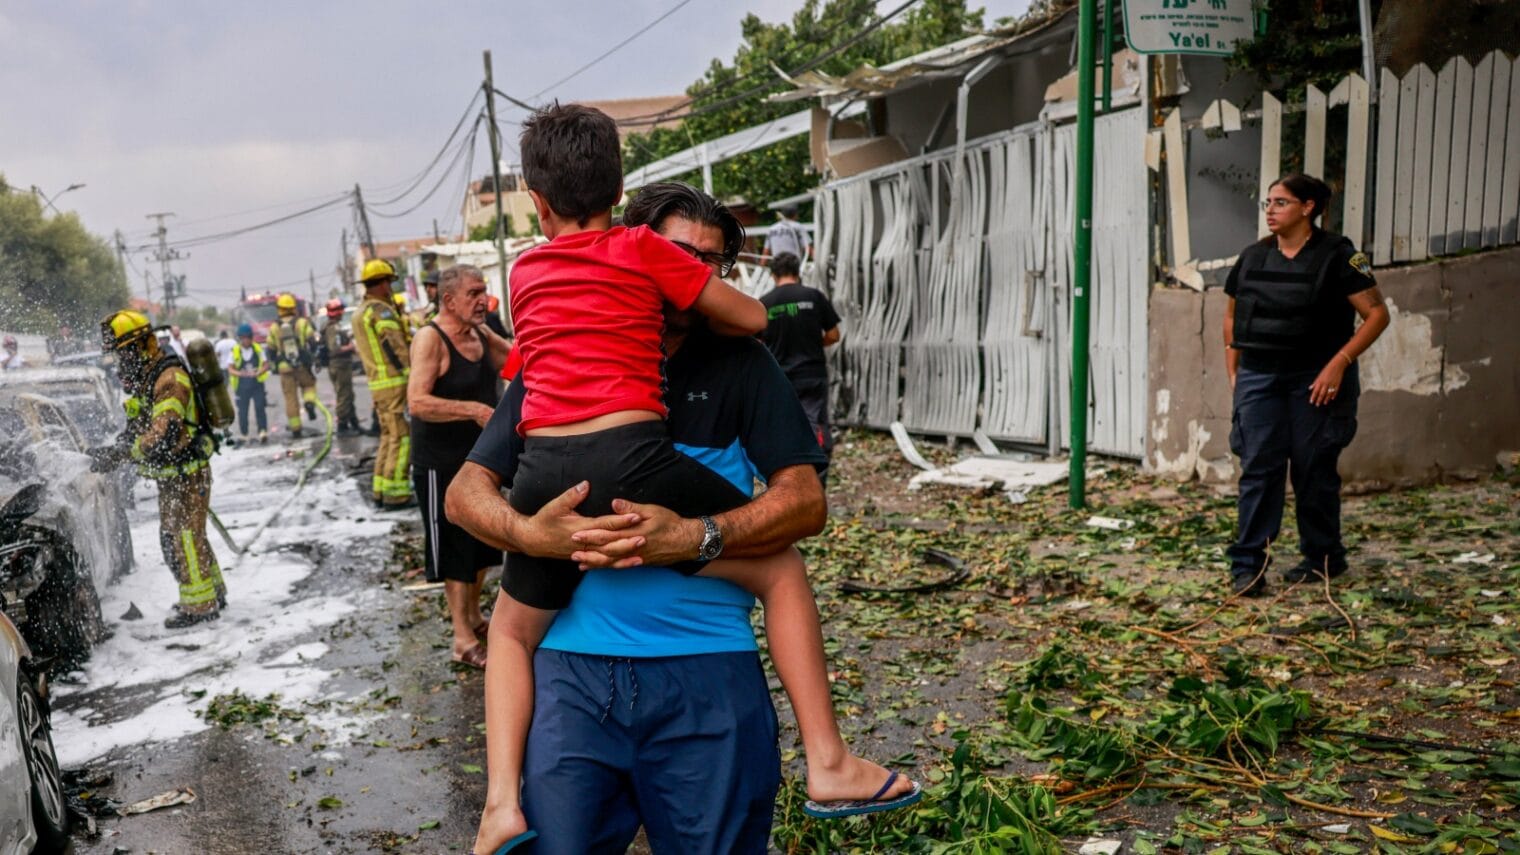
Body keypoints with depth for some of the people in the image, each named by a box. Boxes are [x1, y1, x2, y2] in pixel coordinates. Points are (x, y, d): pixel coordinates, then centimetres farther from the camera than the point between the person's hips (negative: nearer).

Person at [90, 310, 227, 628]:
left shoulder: (170, 378, -21)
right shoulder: (147, 378, 11)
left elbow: (164, 435, -30)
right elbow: (138, 428, 15)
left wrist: (118, 453, -27)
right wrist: (112, 450, -2)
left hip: (187, 472, -10)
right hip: (170, 474, 10)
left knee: (185, 537, -5)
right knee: (173, 536, 17)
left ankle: (199, 605, 3)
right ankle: (213, 593, 27)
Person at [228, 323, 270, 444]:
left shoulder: (258, 349, 1)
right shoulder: (235, 351, -3)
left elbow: (266, 364, 0)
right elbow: (230, 369, -4)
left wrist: (257, 373, -20)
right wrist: (240, 373, -26)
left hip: (257, 384, 0)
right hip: (241, 386, 0)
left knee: (260, 407, -14)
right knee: (242, 411, 5)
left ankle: (263, 431, -16)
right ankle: (244, 434, 17)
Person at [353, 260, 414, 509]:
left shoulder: (361, 311, 17)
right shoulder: (381, 310, -13)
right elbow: (397, 347, -18)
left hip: (377, 383, 10)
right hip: (394, 382, -10)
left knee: (388, 436, 17)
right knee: (401, 438, -6)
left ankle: (381, 489, 21)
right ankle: (396, 493, -5)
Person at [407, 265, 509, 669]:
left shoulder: (482, 334, 5)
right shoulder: (430, 339, -19)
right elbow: (418, 402, -29)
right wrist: (473, 410, -36)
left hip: (480, 457, 8)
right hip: (441, 464, -8)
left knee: (483, 543, 19)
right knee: (454, 550, 0)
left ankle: (474, 616, 37)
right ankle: (463, 640, 10)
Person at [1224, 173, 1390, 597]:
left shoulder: (1336, 255, -5)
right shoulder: (1253, 256, 9)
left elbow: (1377, 314, -6)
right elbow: (1232, 315, 19)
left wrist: (1339, 362, -16)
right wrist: (1233, 370, 10)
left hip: (1315, 381, -3)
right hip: (1259, 377, 4)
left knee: (1313, 469, 5)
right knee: (1258, 467, -4)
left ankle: (1322, 557, 23)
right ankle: (1247, 564, -3)